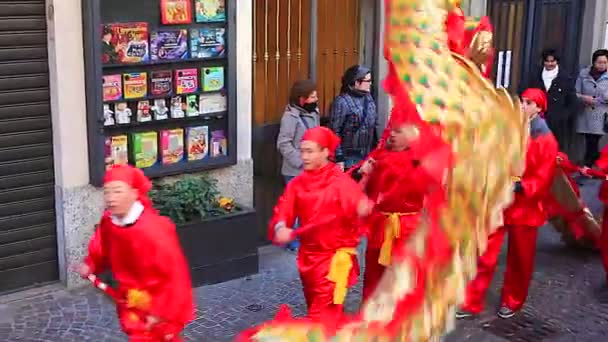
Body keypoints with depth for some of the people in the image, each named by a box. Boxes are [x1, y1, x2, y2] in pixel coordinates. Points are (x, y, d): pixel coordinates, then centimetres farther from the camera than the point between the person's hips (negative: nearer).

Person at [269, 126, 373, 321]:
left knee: (323, 311, -11)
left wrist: (362, 208, -54)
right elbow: (284, 211, -5)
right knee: (316, 306, 21)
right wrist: (280, 227, -28)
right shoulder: (297, 183, 2)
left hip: (336, 255, -6)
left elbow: (356, 201, -29)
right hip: (308, 255, 6)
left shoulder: (341, 182, -13)